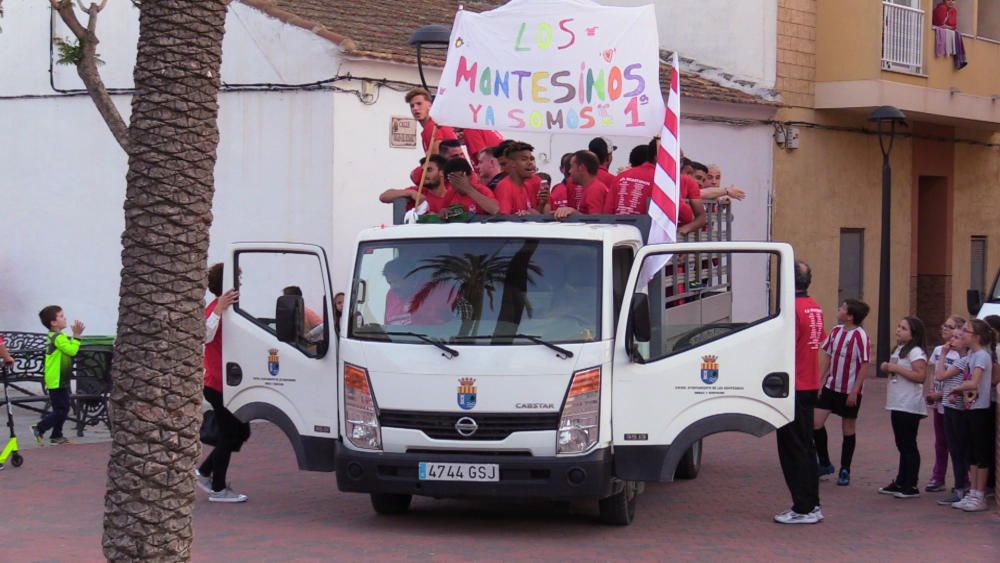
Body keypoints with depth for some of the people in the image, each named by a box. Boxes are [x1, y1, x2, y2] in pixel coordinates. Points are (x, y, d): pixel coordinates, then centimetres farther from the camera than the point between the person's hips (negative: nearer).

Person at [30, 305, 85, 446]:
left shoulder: (53, 336, 12)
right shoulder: (58, 337, -18)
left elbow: (69, 347, 13)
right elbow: (72, 350, -24)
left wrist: (75, 335, 1)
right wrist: (76, 335, -18)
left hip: (60, 380, 10)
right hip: (57, 381, -10)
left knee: (63, 409, 13)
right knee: (61, 410, -6)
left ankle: (57, 436, 18)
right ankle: (39, 429, 1)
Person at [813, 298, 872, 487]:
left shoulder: (860, 336, -16)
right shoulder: (836, 331, 4)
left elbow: (866, 365, -16)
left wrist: (855, 391, -17)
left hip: (849, 391, -6)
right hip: (831, 386, 6)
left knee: (848, 430, 6)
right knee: (816, 423, 0)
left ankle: (845, 471, 18)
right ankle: (824, 464, 17)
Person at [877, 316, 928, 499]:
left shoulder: (915, 352, -13)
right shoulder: (899, 349, 15)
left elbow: (921, 376, -24)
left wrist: (896, 368, -22)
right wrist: (887, 368, 6)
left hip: (910, 406, -9)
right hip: (897, 405, 9)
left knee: (909, 446, -4)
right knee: (902, 446, 14)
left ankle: (911, 486, 0)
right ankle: (900, 483, 21)